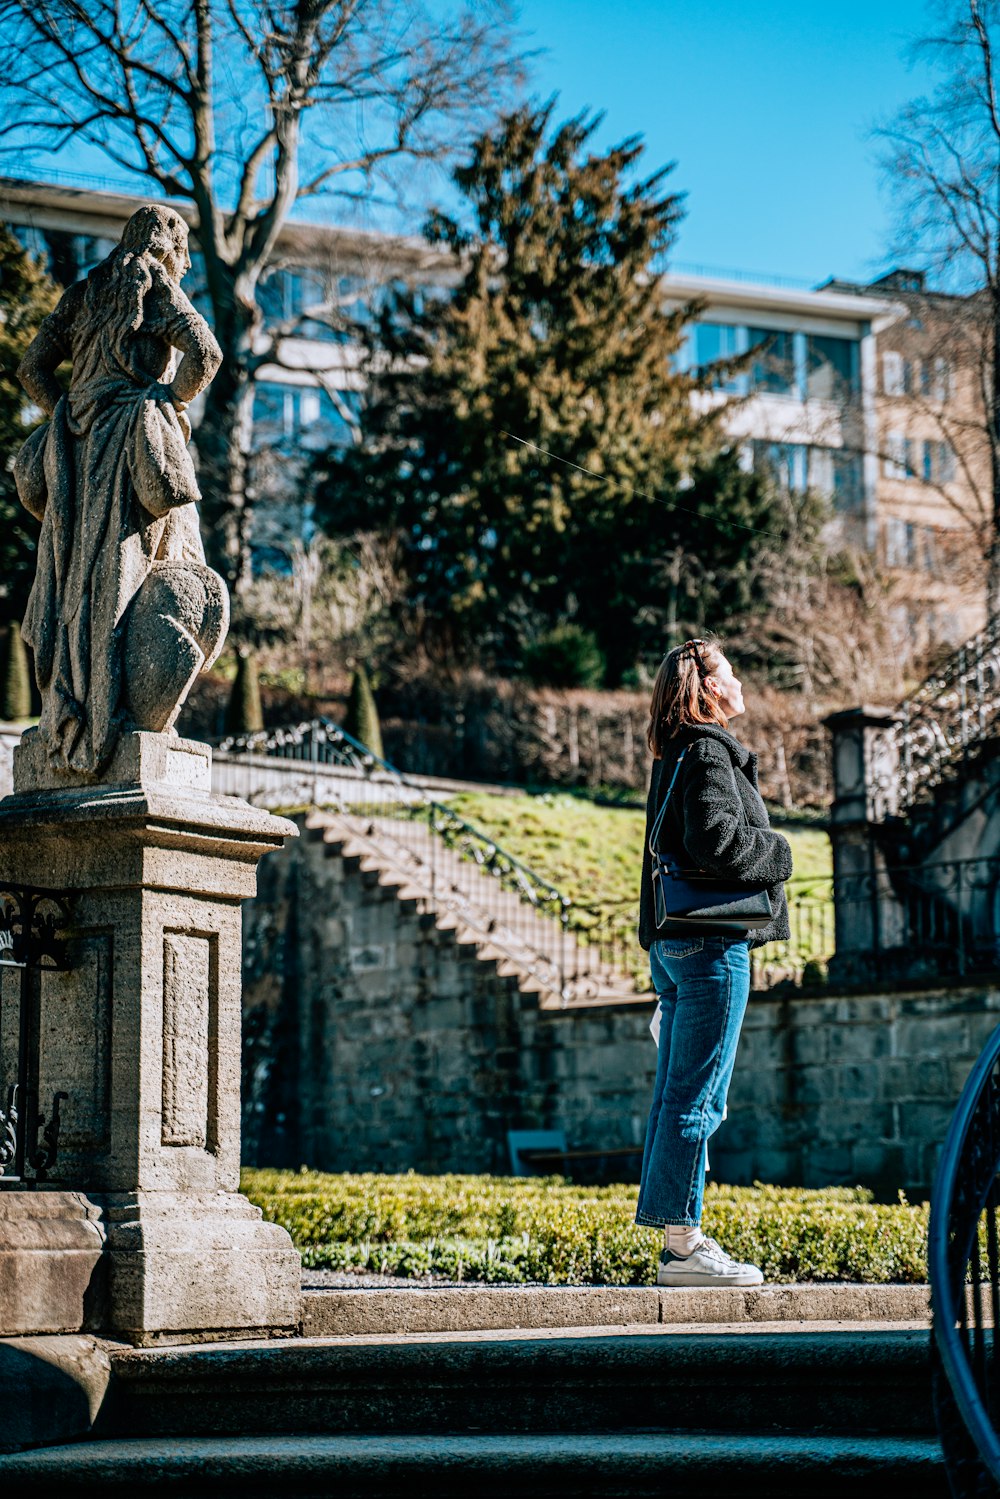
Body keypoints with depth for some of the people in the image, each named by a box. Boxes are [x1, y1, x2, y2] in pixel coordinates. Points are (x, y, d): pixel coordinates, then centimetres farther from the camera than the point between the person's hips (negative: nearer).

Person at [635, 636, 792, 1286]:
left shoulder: (677, 757, 18)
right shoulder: (708, 753, -12)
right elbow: (715, 841, -22)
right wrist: (779, 853, -7)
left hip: (676, 943, 10)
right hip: (710, 943, -10)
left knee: (679, 1095, 10)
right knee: (697, 1096, -7)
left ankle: (680, 1239, 15)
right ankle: (684, 1242, -4)